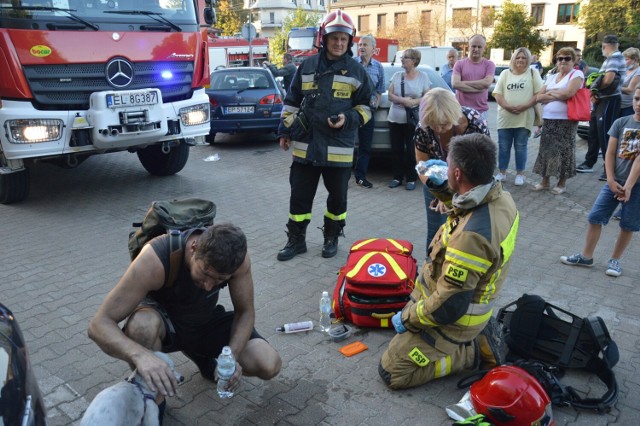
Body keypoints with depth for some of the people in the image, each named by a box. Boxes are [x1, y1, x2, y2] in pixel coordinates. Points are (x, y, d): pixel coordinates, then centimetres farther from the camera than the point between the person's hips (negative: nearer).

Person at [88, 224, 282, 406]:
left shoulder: (237, 257, -28)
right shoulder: (155, 260, -37)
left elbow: (245, 312, -12)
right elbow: (98, 324, -37)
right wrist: (140, 354, -56)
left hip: (206, 320, 3)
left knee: (270, 365, -15)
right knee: (141, 325, -41)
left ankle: (201, 354, 14)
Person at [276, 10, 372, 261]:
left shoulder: (356, 71, 1)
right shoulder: (307, 66, 7)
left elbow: (365, 107, 6)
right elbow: (292, 101, 14)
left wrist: (348, 119, -13)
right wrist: (285, 130, 11)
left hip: (339, 147, -1)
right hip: (306, 144, 2)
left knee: (337, 196, 10)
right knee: (300, 195, 6)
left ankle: (331, 238, 30)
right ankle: (296, 240, 21)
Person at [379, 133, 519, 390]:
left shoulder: (470, 235, -39)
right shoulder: (501, 197, -11)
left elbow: (448, 307, -30)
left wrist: (407, 318, -14)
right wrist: (444, 187, 9)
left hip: (452, 321, -9)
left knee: (392, 372, 0)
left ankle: (474, 353, 3)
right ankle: (481, 336, 19)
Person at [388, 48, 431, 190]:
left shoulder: (423, 77, 0)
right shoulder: (397, 75, 6)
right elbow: (390, 95, 1)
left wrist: (413, 101, -16)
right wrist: (403, 100, -15)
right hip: (395, 119, 3)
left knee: (411, 150, -3)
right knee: (396, 149, 4)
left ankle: (411, 179, 8)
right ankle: (397, 177, 16)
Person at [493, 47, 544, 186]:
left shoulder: (533, 73, 4)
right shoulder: (505, 73, 9)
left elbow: (539, 94, -3)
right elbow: (497, 94, 2)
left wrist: (524, 106, -17)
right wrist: (507, 106, -15)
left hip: (524, 117, -2)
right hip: (505, 117, 2)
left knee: (520, 147, 4)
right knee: (503, 146, 6)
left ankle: (520, 174, 14)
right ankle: (502, 172, 18)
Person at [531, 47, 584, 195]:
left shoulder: (577, 74, -2)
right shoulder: (551, 77, 16)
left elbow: (568, 93, -19)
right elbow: (539, 97, 6)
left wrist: (550, 92, -3)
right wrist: (558, 95, -9)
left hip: (566, 120, -6)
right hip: (548, 119, 6)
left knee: (563, 150, 0)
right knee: (546, 149, 8)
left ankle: (562, 183, 12)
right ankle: (545, 181, 18)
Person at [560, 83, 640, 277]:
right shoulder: (621, 122, 1)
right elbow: (610, 153, 0)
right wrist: (611, 181, -9)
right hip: (615, 181, 3)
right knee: (595, 217, 1)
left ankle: (615, 260, 23)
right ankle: (586, 257, 13)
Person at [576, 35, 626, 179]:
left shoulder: (615, 58, -12)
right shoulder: (609, 59, 18)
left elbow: (608, 80, -22)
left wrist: (593, 88, -5)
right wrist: (594, 92, -3)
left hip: (609, 101, -10)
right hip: (600, 100, 10)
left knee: (605, 135, -9)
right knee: (594, 133, 15)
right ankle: (589, 163, 26)